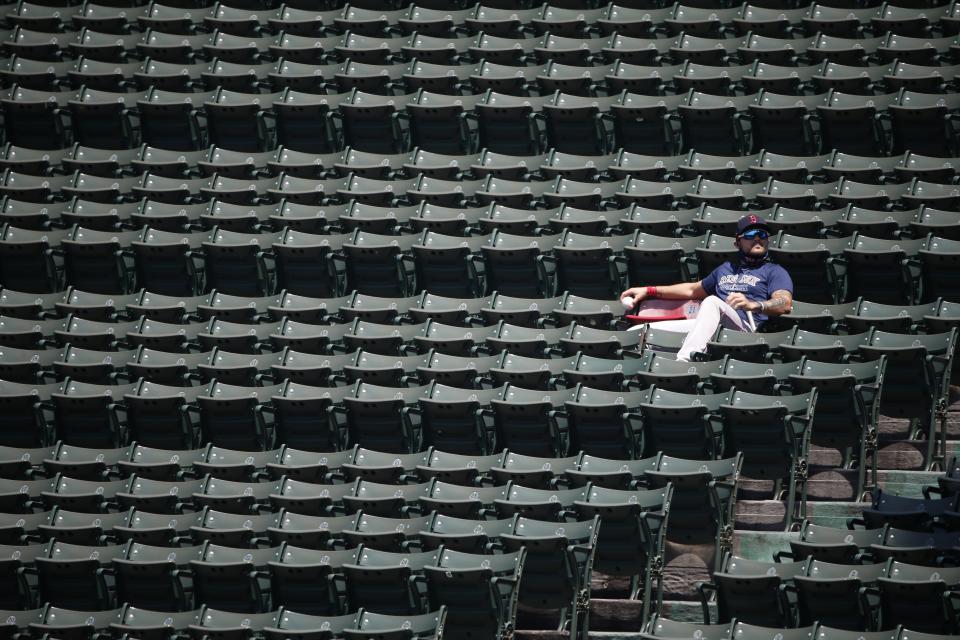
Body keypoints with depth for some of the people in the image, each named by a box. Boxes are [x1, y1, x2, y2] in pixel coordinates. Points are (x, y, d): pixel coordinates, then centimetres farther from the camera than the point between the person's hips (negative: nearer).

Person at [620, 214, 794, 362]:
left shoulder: (774, 271, 13)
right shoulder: (726, 268, 36)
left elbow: (785, 304, -7)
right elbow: (693, 290, 44)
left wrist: (753, 305, -29)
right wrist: (649, 291, 36)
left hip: (745, 327, -7)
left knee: (712, 301, -38)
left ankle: (682, 361, -56)